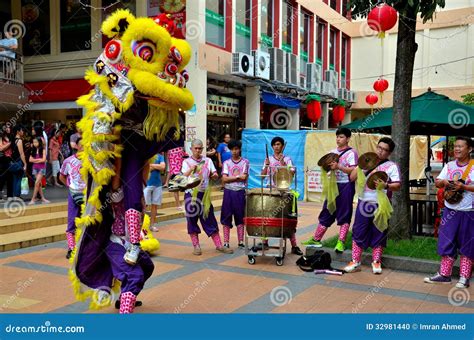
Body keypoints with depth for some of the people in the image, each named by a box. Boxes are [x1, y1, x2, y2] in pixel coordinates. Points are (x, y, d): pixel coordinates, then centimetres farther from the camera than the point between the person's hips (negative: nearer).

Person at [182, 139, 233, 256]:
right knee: (192, 220, 2)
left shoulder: (207, 160, 9)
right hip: (191, 194, -1)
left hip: (204, 194, 1)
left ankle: (219, 245, 7)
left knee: (209, 219, 3)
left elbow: (214, 174, 5)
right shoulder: (186, 161, 4)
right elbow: (184, 177, -7)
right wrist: (191, 169, -25)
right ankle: (196, 246, 13)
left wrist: (214, 175, -18)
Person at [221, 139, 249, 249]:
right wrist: (238, 176, -8)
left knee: (240, 217, 5)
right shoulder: (226, 163, 6)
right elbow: (224, 179, -5)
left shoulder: (245, 162, 4)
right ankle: (226, 242, 8)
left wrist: (231, 177, -7)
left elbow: (244, 177, -8)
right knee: (226, 217, 1)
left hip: (240, 192, 0)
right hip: (228, 192, 1)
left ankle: (241, 242, 12)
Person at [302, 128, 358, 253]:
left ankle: (341, 242, 4)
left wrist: (338, 166, -24)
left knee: (344, 214, 0)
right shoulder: (333, 152, 14)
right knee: (326, 212, 9)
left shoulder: (351, 153, -5)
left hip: (346, 186, -6)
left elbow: (353, 171, -15)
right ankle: (316, 239, 14)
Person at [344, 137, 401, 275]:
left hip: (380, 205, -3)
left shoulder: (392, 166, 1)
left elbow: (397, 185, -8)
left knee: (378, 234, 4)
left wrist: (386, 186, -27)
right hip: (364, 203, 3)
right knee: (358, 232, 3)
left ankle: (376, 262, 17)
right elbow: (352, 177, 6)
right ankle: (355, 262, 9)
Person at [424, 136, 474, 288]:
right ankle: (444, 274, 17)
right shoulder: (449, 165, 6)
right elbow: (437, 183, 8)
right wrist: (443, 182, -12)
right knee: (446, 243, 7)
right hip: (450, 210, 4)